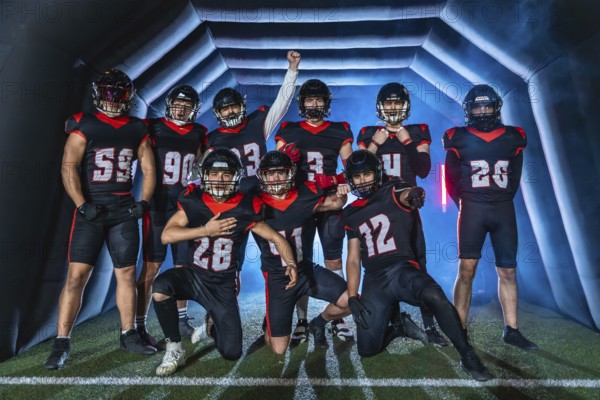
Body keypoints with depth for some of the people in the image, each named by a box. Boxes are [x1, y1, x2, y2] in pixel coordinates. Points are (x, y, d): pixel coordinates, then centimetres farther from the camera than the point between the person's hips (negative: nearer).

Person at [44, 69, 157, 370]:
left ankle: (128, 335, 21)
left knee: (126, 273, 8)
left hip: (124, 211, 3)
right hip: (91, 210, -3)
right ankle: (61, 343, 9)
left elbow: (149, 169, 10)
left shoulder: (137, 129, 9)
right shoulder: (84, 126, 0)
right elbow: (68, 167, -7)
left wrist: (143, 202, -3)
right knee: (76, 275, -4)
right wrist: (82, 206, -15)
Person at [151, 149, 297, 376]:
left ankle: (210, 330, 34)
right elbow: (166, 236, -16)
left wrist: (291, 263, -22)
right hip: (193, 276, 0)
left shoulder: (245, 210, -11)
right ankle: (175, 349, -8)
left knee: (232, 353, -3)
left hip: (223, 286, 0)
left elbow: (276, 239, -5)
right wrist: (206, 231, -23)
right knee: (160, 288, -33)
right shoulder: (193, 202, -9)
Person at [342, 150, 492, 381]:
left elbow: (408, 195, -24)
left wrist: (414, 194, -49)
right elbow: (353, 259, 11)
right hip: (374, 280, 4)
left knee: (435, 297, -36)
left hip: (403, 270, -3)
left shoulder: (392, 193, 2)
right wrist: (353, 298, 1)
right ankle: (397, 327, 28)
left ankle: (467, 356, -14)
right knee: (367, 349, -3)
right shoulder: (351, 213, 12)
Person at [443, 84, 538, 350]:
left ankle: (511, 330, 19)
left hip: (504, 209, 3)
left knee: (508, 270, 7)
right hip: (472, 208, -3)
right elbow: (451, 180, 5)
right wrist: (466, 204, 4)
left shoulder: (512, 138, 9)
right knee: (467, 269, -6)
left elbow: (515, 177, 16)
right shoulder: (459, 139, 1)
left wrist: (502, 200, 11)